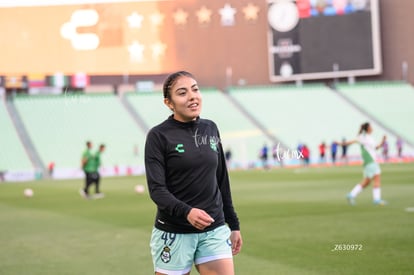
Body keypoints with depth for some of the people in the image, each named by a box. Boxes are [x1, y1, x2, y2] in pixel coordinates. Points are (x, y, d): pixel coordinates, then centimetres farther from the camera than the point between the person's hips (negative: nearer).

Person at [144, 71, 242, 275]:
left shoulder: (210, 129, 8)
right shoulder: (158, 135, -6)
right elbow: (156, 189, -13)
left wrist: (233, 224, 16)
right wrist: (186, 212, -29)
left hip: (214, 231, 4)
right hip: (173, 234, -4)